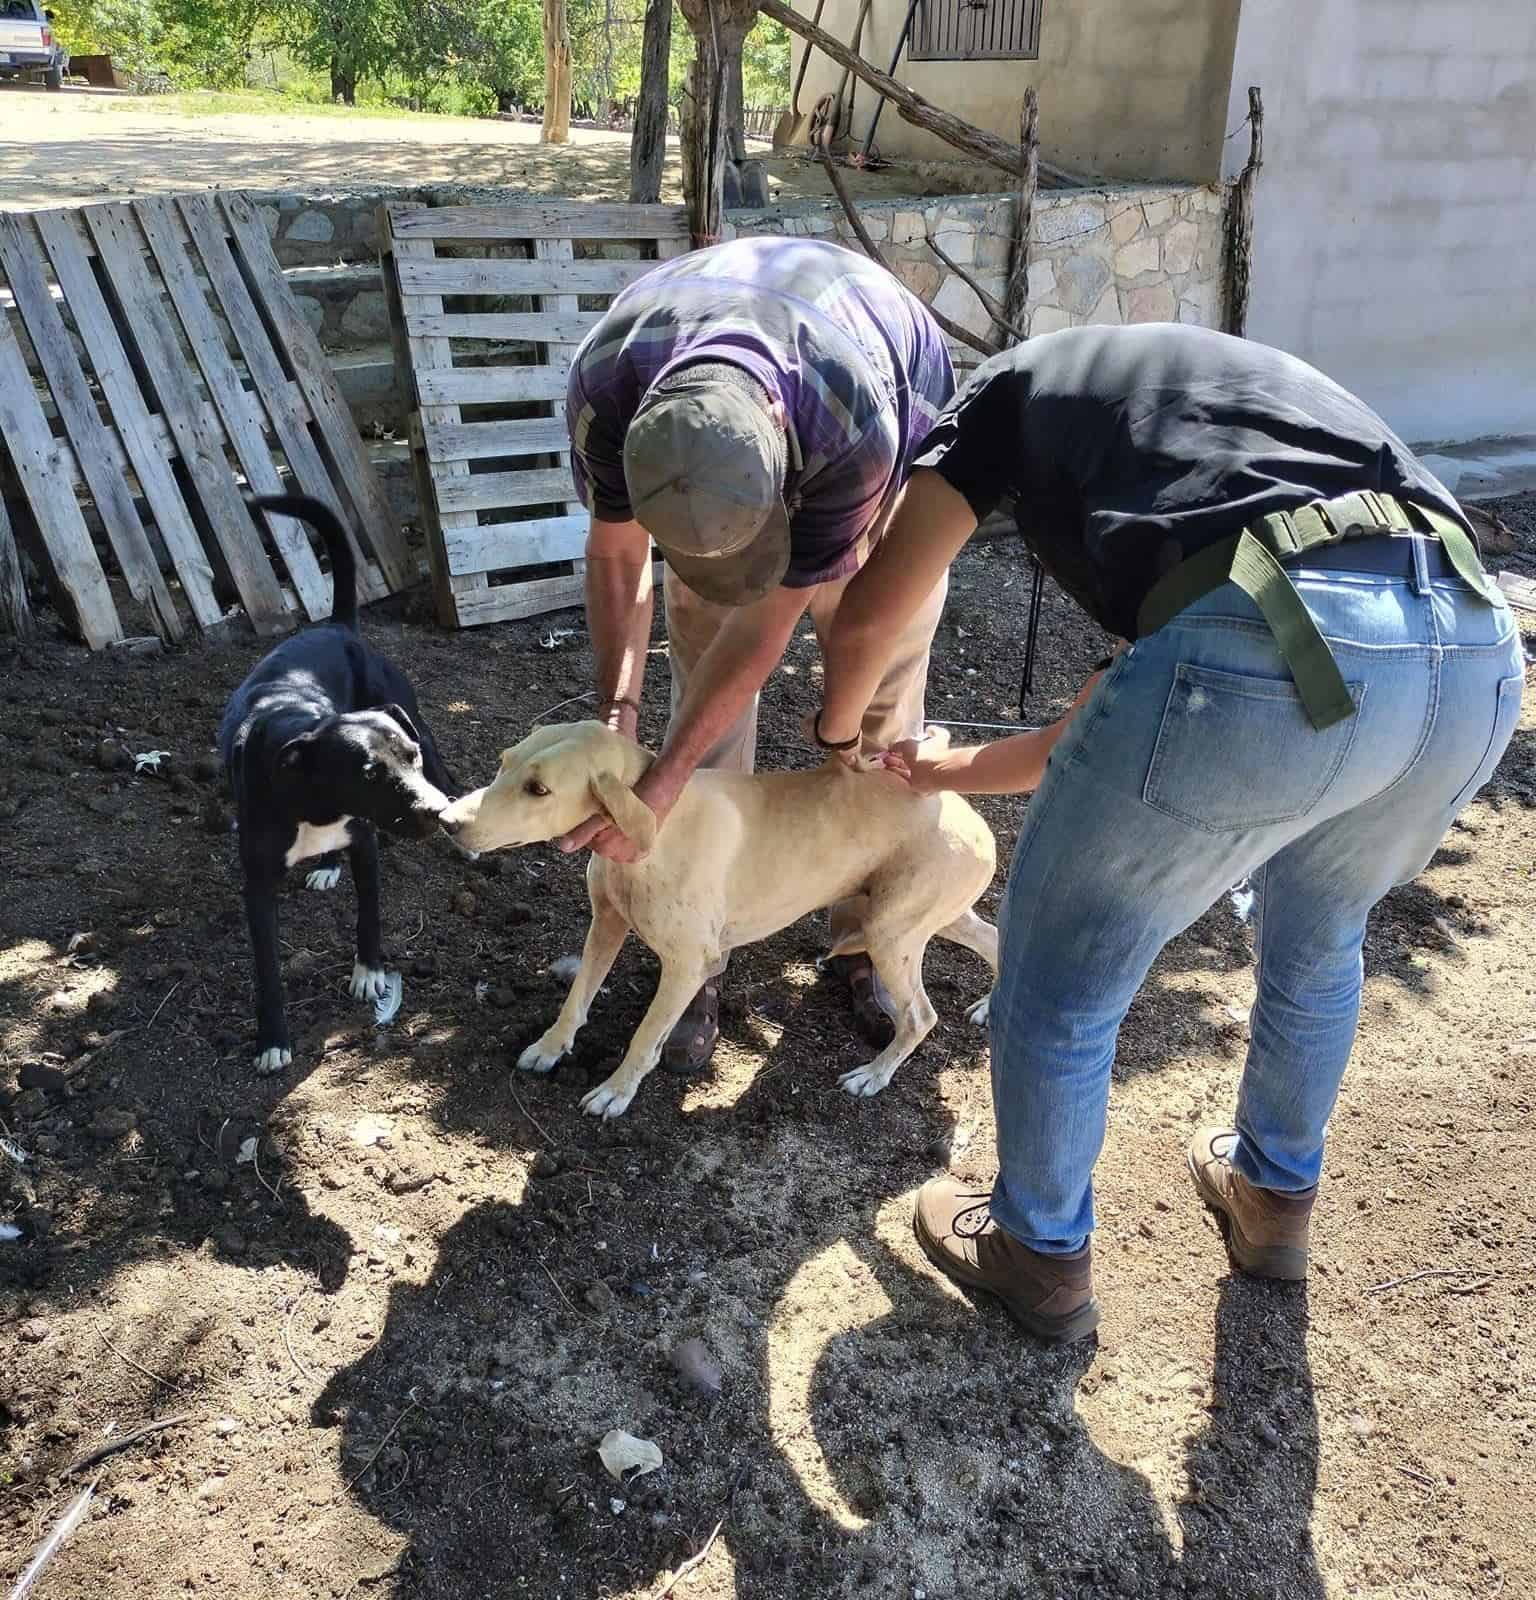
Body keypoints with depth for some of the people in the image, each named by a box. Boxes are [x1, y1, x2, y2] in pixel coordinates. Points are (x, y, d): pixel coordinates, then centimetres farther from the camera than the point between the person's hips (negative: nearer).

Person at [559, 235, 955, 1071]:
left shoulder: (861, 430, -45)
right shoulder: (605, 382, -37)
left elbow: (769, 619, -34)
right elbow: (616, 552, -17)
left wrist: (662, 782, -32)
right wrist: (617, 708, -25)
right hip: (708, 460, 2)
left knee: (879, 708, -2)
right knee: (706, 697, -4)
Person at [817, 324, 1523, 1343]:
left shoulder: (1018, 382, 26)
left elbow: (870, 617, 22)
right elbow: (1120, 725, 42)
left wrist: (839, 729, 46)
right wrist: (949, 770, 57)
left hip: (1269, 649, -7)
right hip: (1477, 652, 7)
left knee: (1062, 978, 18)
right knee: (1318, 940, 35)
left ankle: (1043, 1254, 42)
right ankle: (1276, 1197, 58)